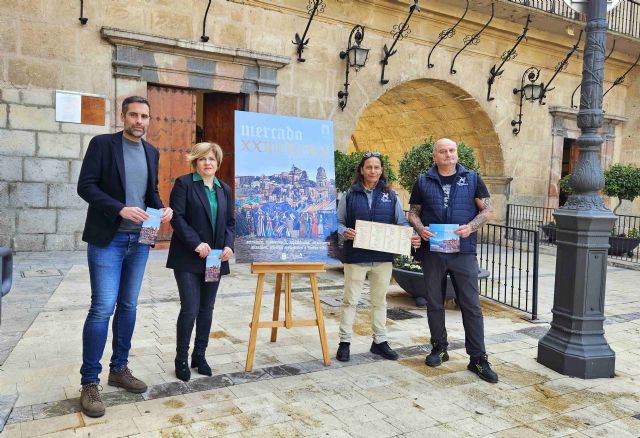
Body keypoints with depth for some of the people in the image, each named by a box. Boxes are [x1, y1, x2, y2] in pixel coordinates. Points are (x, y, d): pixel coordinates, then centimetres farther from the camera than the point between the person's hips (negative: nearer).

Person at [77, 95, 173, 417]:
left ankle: (119, 369, 25)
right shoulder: (102, 144, -4)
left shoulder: (151, 152, 12)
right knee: (103, 307, -7)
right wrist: (121, 209, -22)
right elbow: (85, 185, -11)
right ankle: (90, 382, 5)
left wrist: (162, 209, -5)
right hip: (107, 239, -5)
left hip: (139, 240, 6)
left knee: (128, 305, 11)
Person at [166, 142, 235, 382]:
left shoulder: (224, 189, 14)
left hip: (215, 259, 5)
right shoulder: (184, 183, -2)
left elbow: (230, 222, 14)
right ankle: (181, 359, 13)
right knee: (190, 309, -5)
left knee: (206, 309, 11)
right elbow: (177, 217, -10)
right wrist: (196, 243, -19)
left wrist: (228, 245, -4)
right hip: (188, 259, -5)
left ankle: (199, 355, 24)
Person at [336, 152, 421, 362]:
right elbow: (338, 222, 3)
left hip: (383, 257, 2)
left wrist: (411, 236, -12)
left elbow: (402, 223, 6)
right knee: (350, 300, 5)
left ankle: (380, 341, 27)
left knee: (379, 300, 14)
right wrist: (344, 232, -18)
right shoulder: (350, 195, 1)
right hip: (356, 256, -2)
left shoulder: (391, 196, 6)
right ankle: (344, 342, 17)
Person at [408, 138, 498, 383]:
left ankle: (478, 359, 8)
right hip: (432, 252, 2)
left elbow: (488, 210, 5)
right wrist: (420, 228, -11)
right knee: (434, 303, 10)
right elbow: (413, 212, 11)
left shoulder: (472, 179, 6)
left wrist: (471, 227, -13)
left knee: (471, 305, 0)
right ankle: (439, 349, 27)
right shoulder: (423, 181, 9)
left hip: (463, 251, -1)